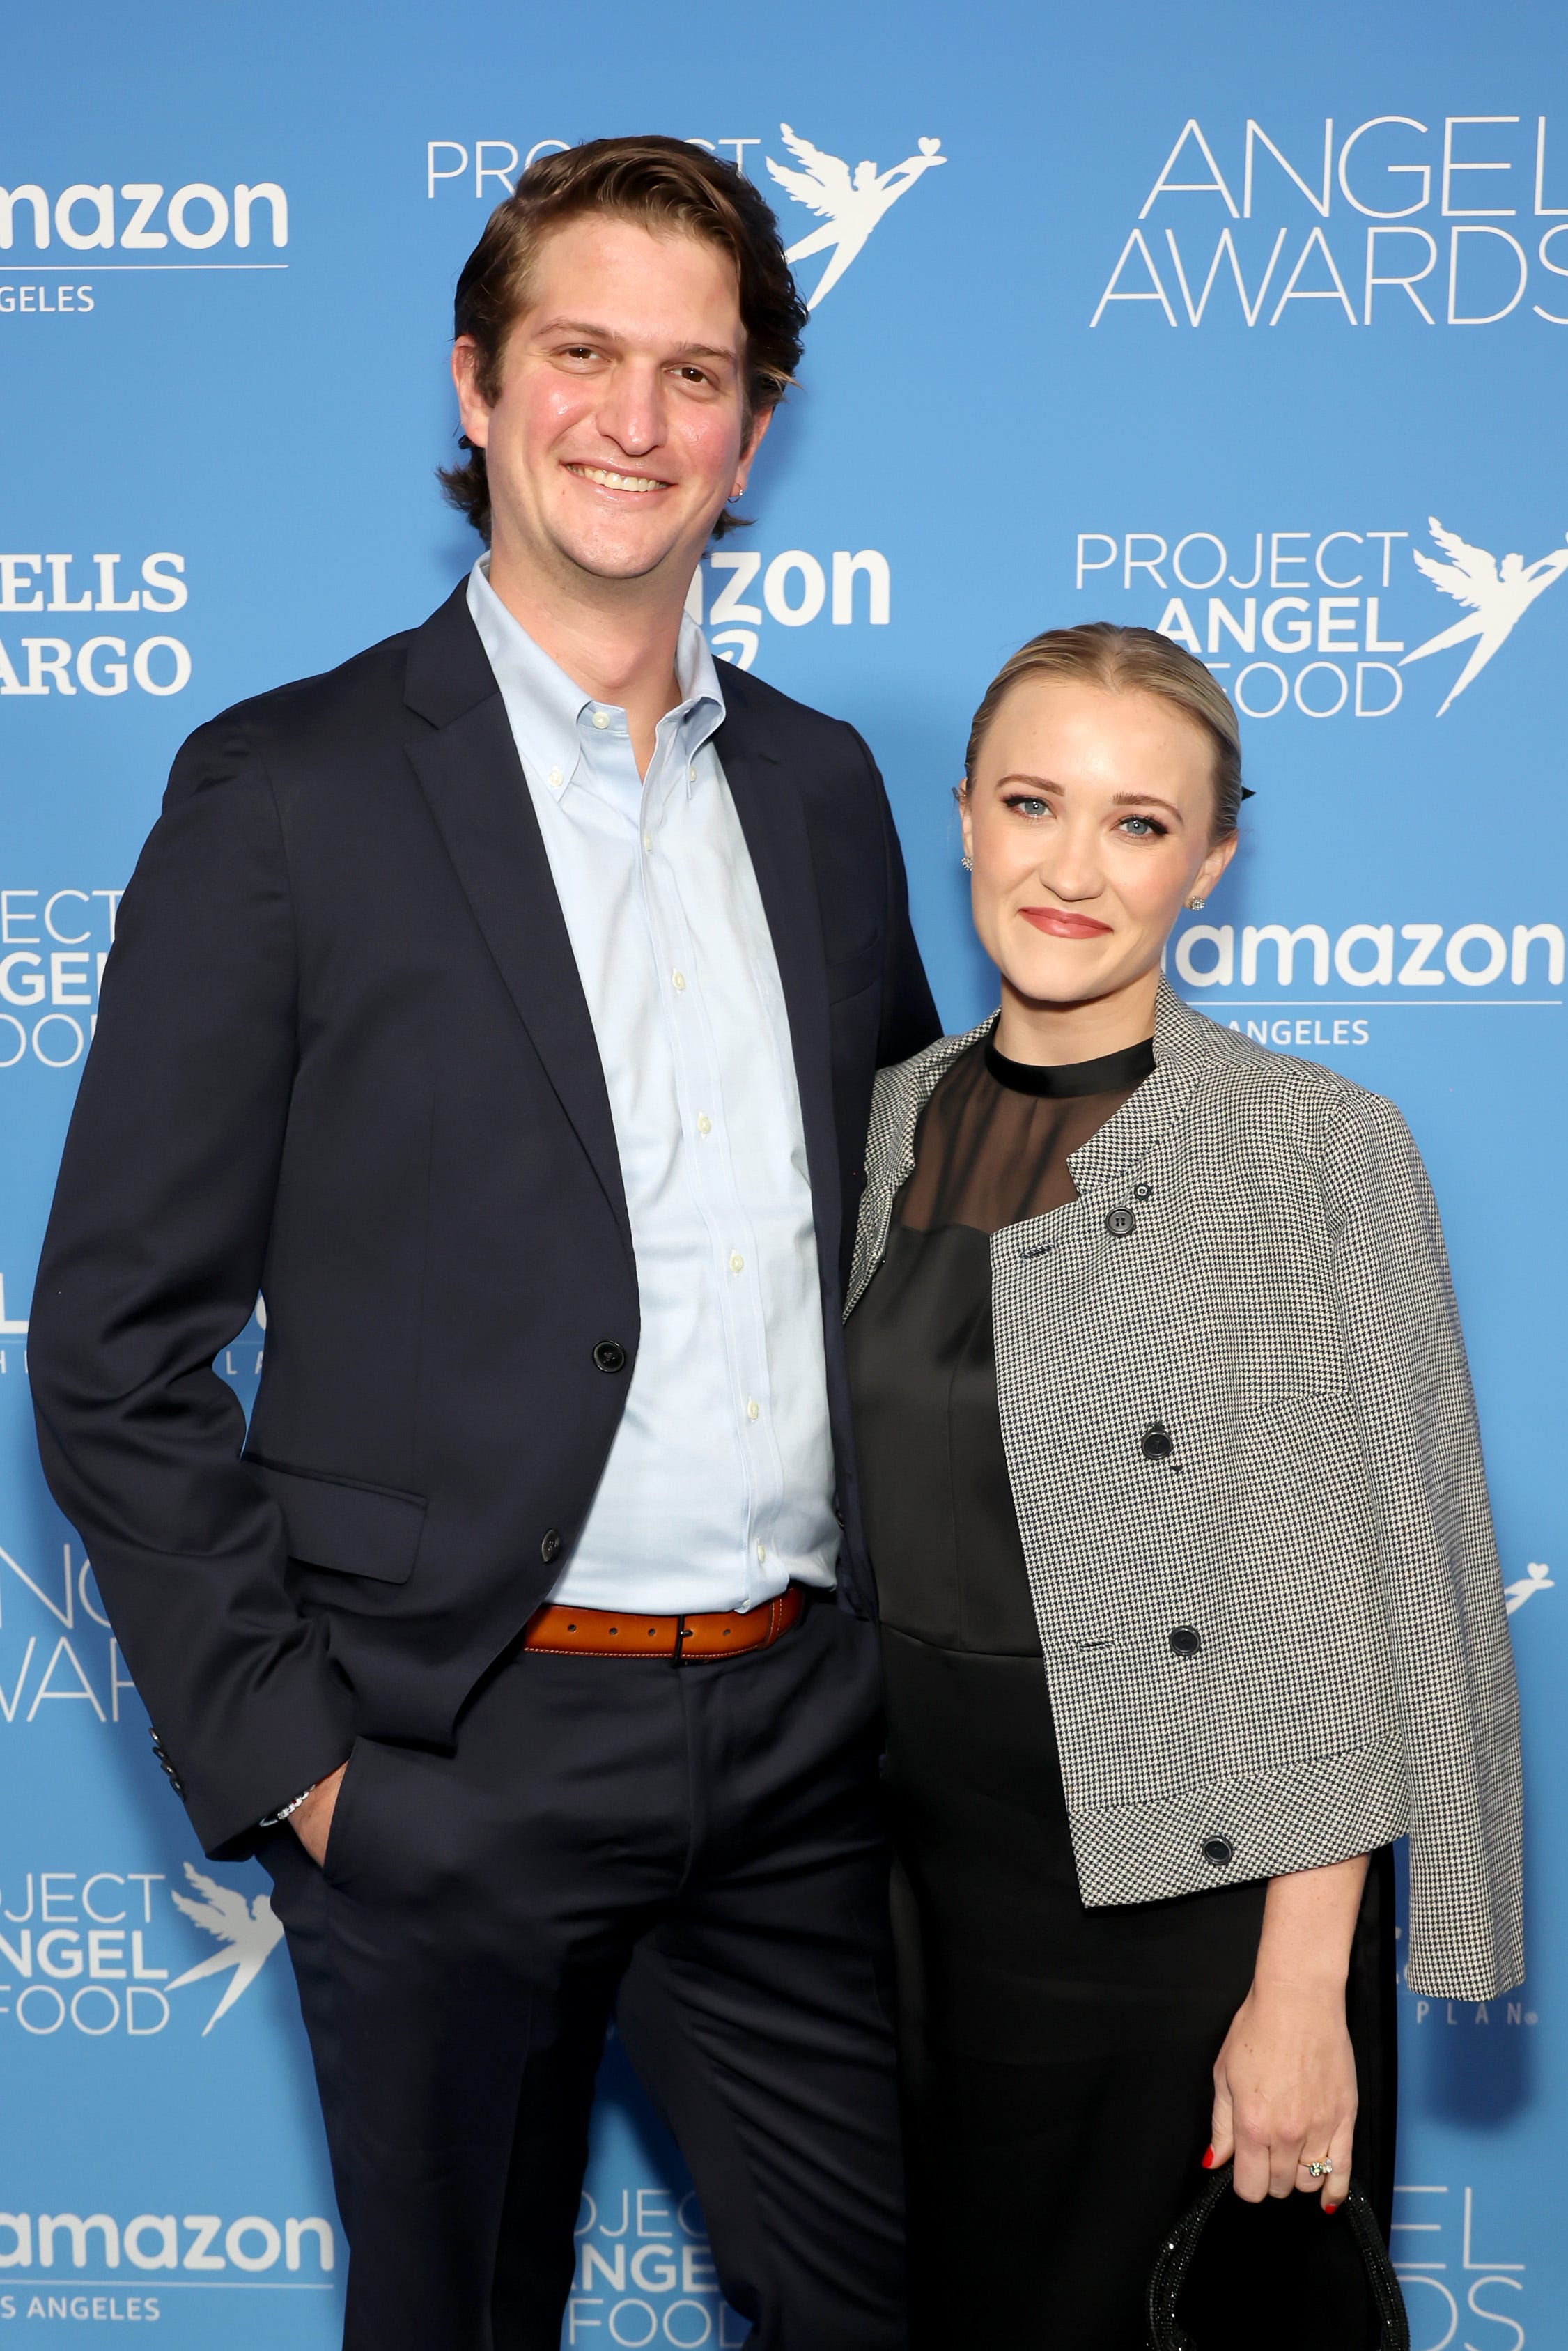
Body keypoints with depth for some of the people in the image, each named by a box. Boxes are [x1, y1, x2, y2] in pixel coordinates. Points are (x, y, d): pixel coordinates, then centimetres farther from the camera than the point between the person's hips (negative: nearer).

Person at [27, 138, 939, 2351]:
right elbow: (116, 1345, -7)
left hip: (800, 1744, 4)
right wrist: (282, 1756, -10)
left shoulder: (823, 787, 9)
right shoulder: (287, 791, -6)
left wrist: (921, 1633, 9)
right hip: (460, 1760, -4)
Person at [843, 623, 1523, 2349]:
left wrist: (1301, 1991, -14)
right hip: (919, 1866, 5)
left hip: (1182, 1888, -5)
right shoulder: (889, 1121, 4)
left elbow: (1360, 1604, -12)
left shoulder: (1312, 1146, -12)